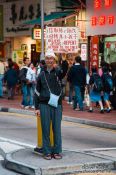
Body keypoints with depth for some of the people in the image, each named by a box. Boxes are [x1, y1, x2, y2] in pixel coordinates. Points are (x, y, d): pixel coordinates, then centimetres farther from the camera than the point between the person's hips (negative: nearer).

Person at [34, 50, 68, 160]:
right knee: (46, 129, 2)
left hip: (57, 105, -1)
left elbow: (64, 71, -23)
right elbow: (37, 92, 11)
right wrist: (36, 108, 6)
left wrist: (64, 60, -40)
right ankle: (47, 152, 8)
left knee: (57, 129, 1)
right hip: (44, 105, 1)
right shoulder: (42, 75, 9)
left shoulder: (58, 72, 4)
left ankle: (57, 151, 9)